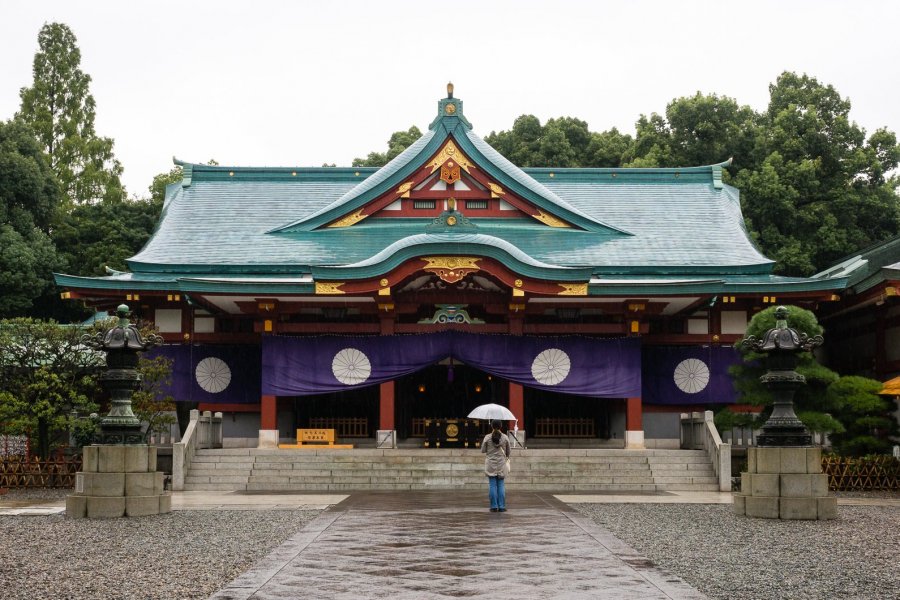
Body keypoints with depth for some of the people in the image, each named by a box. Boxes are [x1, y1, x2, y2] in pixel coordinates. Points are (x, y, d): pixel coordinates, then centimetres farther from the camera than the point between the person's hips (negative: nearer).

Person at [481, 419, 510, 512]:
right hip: (501, 463, 1)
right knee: (501, 485, 5)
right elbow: (508, 451, 8)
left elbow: (483, 451, 1)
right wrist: (507, 457, 30)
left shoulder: (487, 437, -6)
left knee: (492, 485, 3)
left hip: (490, 464, -1)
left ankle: (494, 507, 2)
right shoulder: (505, 438, -3)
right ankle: (501, 507, 3)